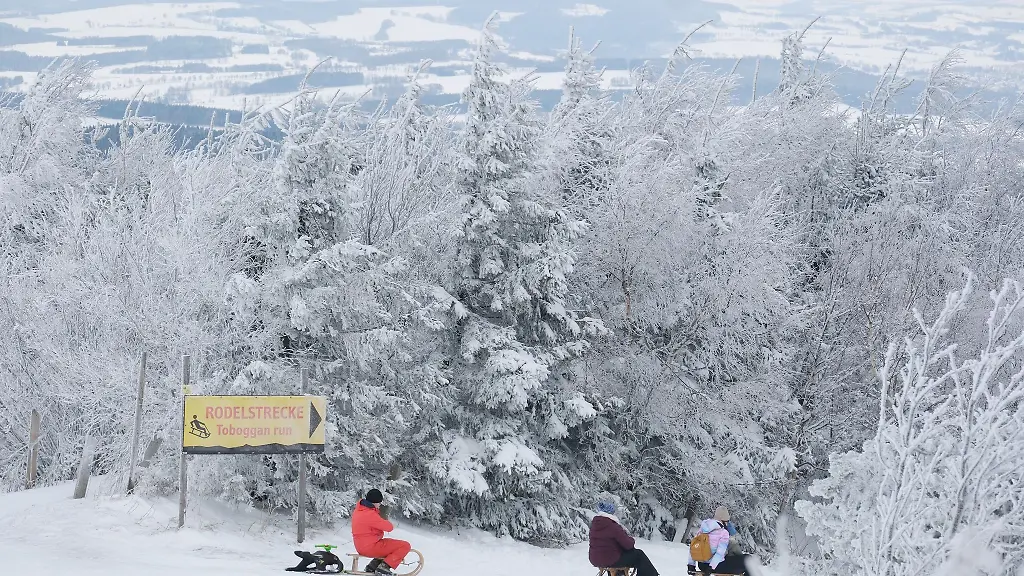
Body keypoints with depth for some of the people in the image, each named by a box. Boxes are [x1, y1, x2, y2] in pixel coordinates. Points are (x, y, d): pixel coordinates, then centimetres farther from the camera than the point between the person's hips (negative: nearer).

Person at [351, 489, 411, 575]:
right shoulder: (370, 514, -23)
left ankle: (373, 566, 19)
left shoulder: (358, 510, 8)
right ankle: (384, 566, -13)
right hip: (371, 547, -10)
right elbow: (389, 527, -16)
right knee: (405, 546, -10)